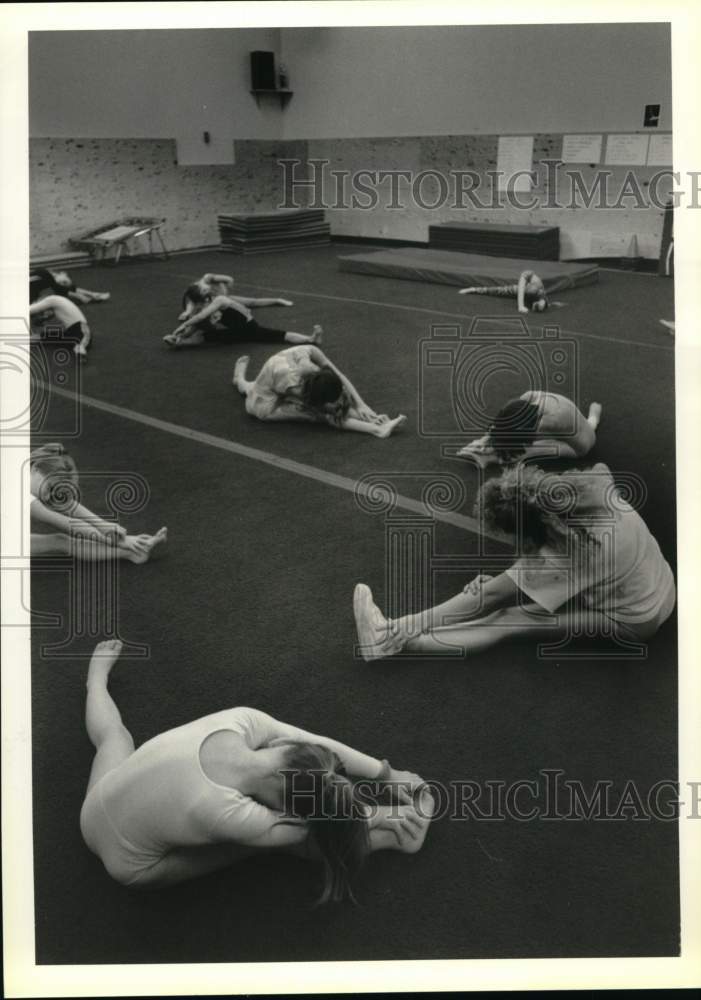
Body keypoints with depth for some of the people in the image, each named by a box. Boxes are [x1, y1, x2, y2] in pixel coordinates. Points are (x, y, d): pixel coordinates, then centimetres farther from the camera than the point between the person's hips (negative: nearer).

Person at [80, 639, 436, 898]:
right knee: (277, 830, -8)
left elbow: (320, 745, -17)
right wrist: (383, 814, -11)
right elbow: (299, 827, -23)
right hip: (130, 863, -4)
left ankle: (97, 674, 65)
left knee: (114, 734, 36)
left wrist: (386, 773, -9)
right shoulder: (225, 813, -42)